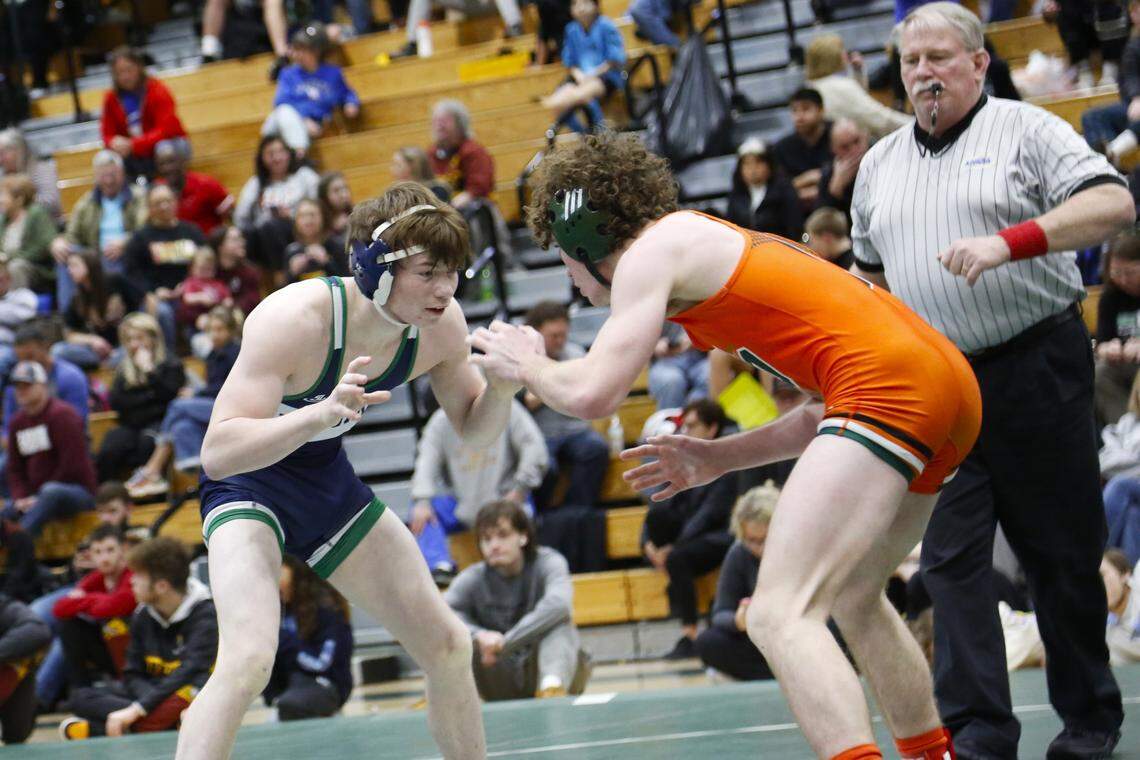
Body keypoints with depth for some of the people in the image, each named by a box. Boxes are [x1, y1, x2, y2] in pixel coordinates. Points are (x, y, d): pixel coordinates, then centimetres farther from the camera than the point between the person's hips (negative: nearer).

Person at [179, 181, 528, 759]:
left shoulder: (440, 325, -15)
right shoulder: (295, 320, -33)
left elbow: (474, 430, 2)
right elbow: (217, 451, -39)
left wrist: (503, 386, -21)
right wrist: (322, 413, -53)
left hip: (329, 483, 6)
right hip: (249, 481, -6)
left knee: (447, 647, 7)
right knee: (248, 660, -29)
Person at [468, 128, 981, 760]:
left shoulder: (654, 248, 4)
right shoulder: (721, 248, 29)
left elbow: (591, 394, -6)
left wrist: (526, 364, 15)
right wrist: (720, 458, 31)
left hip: (888, 387, -10)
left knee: (780, 616, -15)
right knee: (853, 599, 28)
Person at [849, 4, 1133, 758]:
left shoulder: (1026, 130, -1)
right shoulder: (880, 164, 16)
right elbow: (872, 272, 26)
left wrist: (1009, 242, -26)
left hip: (1037, 366, -4)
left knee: (1063, 555, 3)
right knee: (951, 558, -4)